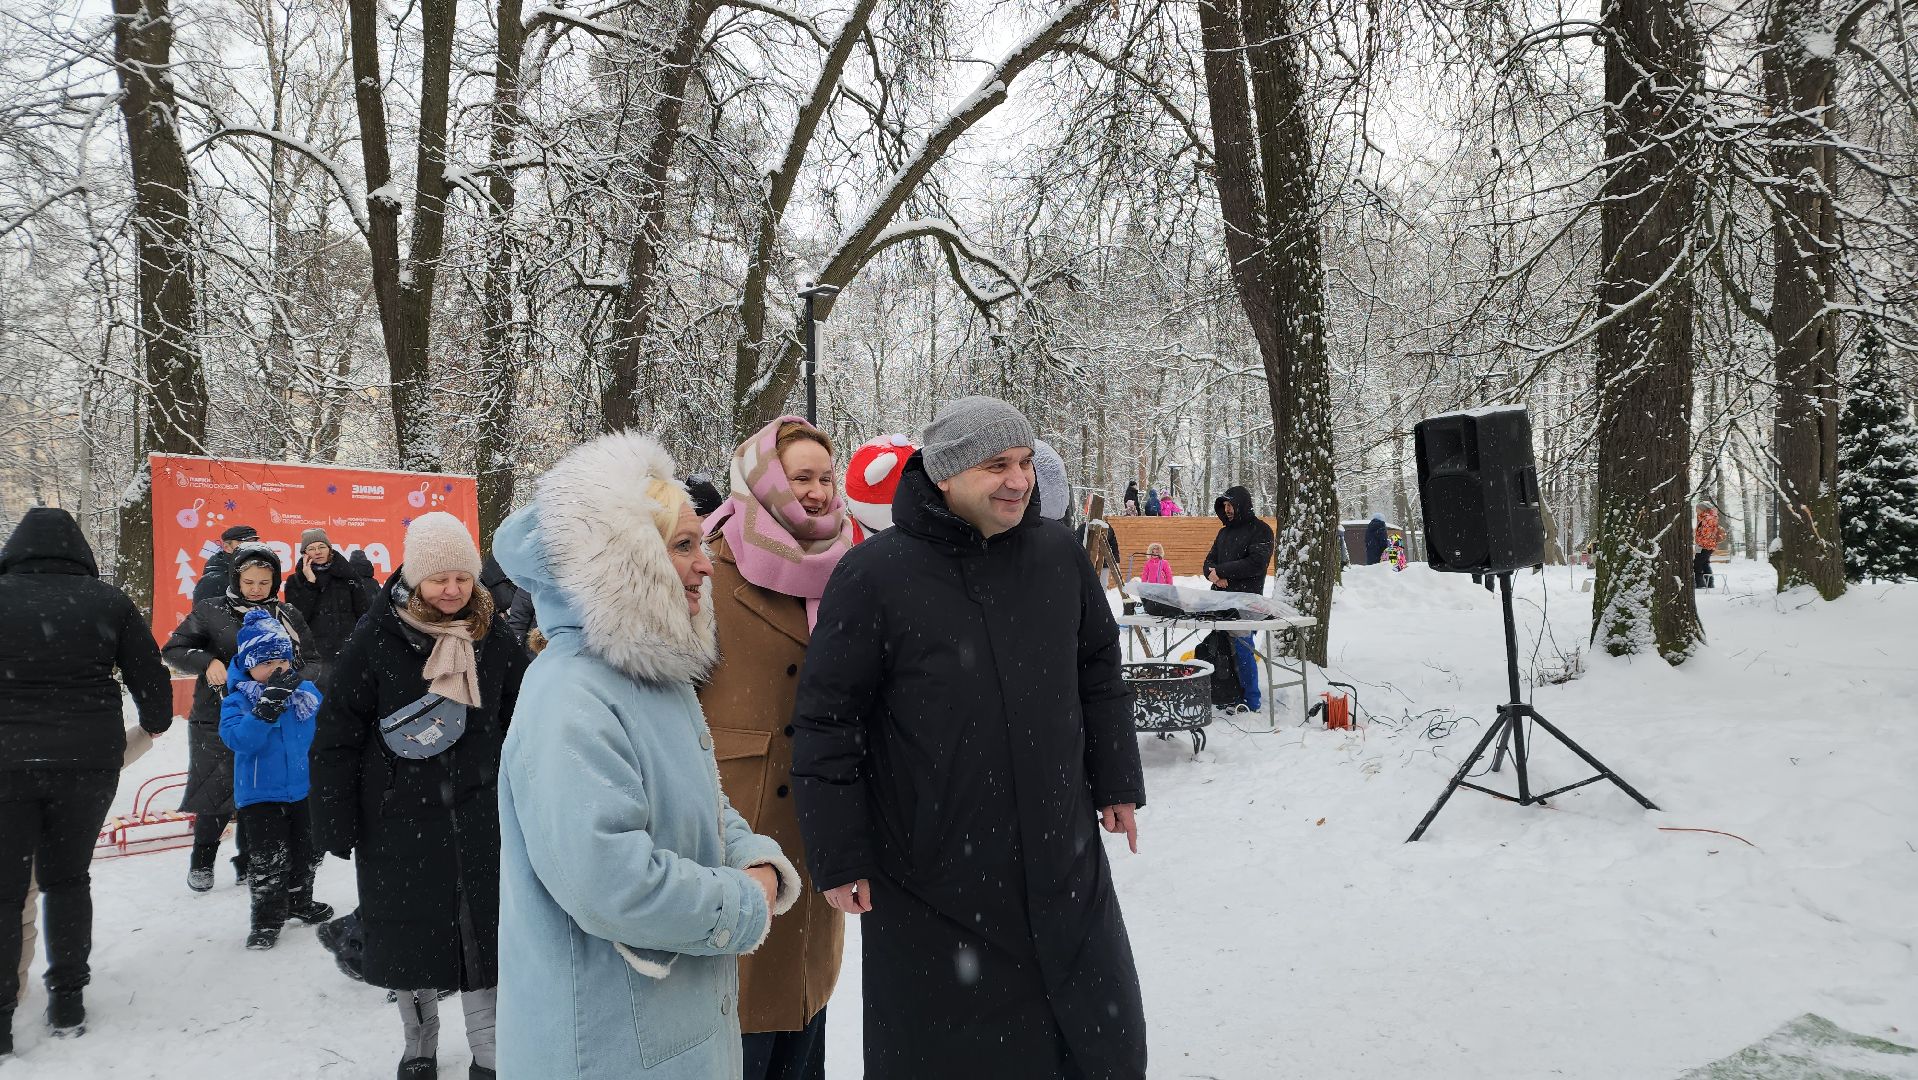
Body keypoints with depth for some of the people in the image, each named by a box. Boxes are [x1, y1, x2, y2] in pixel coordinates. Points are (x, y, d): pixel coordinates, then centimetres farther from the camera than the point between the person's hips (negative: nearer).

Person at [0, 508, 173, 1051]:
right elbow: (151, 677, 4)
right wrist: (155, 724, 23)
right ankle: (67, 1000, 20)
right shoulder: (107, 602, -2)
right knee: (67, 878, 15)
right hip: (88, 761, 1)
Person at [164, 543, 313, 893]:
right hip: (217, 722, -2)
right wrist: (208, 661, -17)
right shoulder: (210, 611, -2)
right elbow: (172, 649, 1)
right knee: (216, 797, 4)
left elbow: (309, 661, 10)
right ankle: (202, 861, 27)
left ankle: (249, 864, 25)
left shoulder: (288, 616, 4)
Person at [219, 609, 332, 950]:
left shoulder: (307, 692, 0)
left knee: (305, 852, 18)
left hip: (304, 790, 4)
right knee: (267, 858, -3)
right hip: (260, 794, -4)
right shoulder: (237, 701, -11)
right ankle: (267, 917, 12)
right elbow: (238, 739, -27)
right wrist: (269, 703, -35)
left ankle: (300, 901, 38)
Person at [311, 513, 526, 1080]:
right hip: (398, 817, -1)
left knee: (483, 935, 5)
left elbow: (521, 722, 9)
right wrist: (335, 821, -7)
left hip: (477, 815, 1)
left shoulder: (494, 637, 0)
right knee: (408, 936, 11)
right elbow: (336, 733, -6)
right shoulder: (378, 636, -8)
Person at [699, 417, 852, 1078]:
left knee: (804, 985, 18)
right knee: (740, 1027, 3)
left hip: (814, 836, 6)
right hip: (733, 835, -6)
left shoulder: (837, 572, 8)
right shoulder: (712, 573, -11)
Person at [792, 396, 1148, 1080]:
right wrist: (840, 857, -8)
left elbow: (1100, 672, 14)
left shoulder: (1060, 554, 0)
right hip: (929, 876, -4)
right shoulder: (872, 576, -14)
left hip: (1063, 863, 4)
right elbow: (825, 723, -9)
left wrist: (1116, 781, 16)